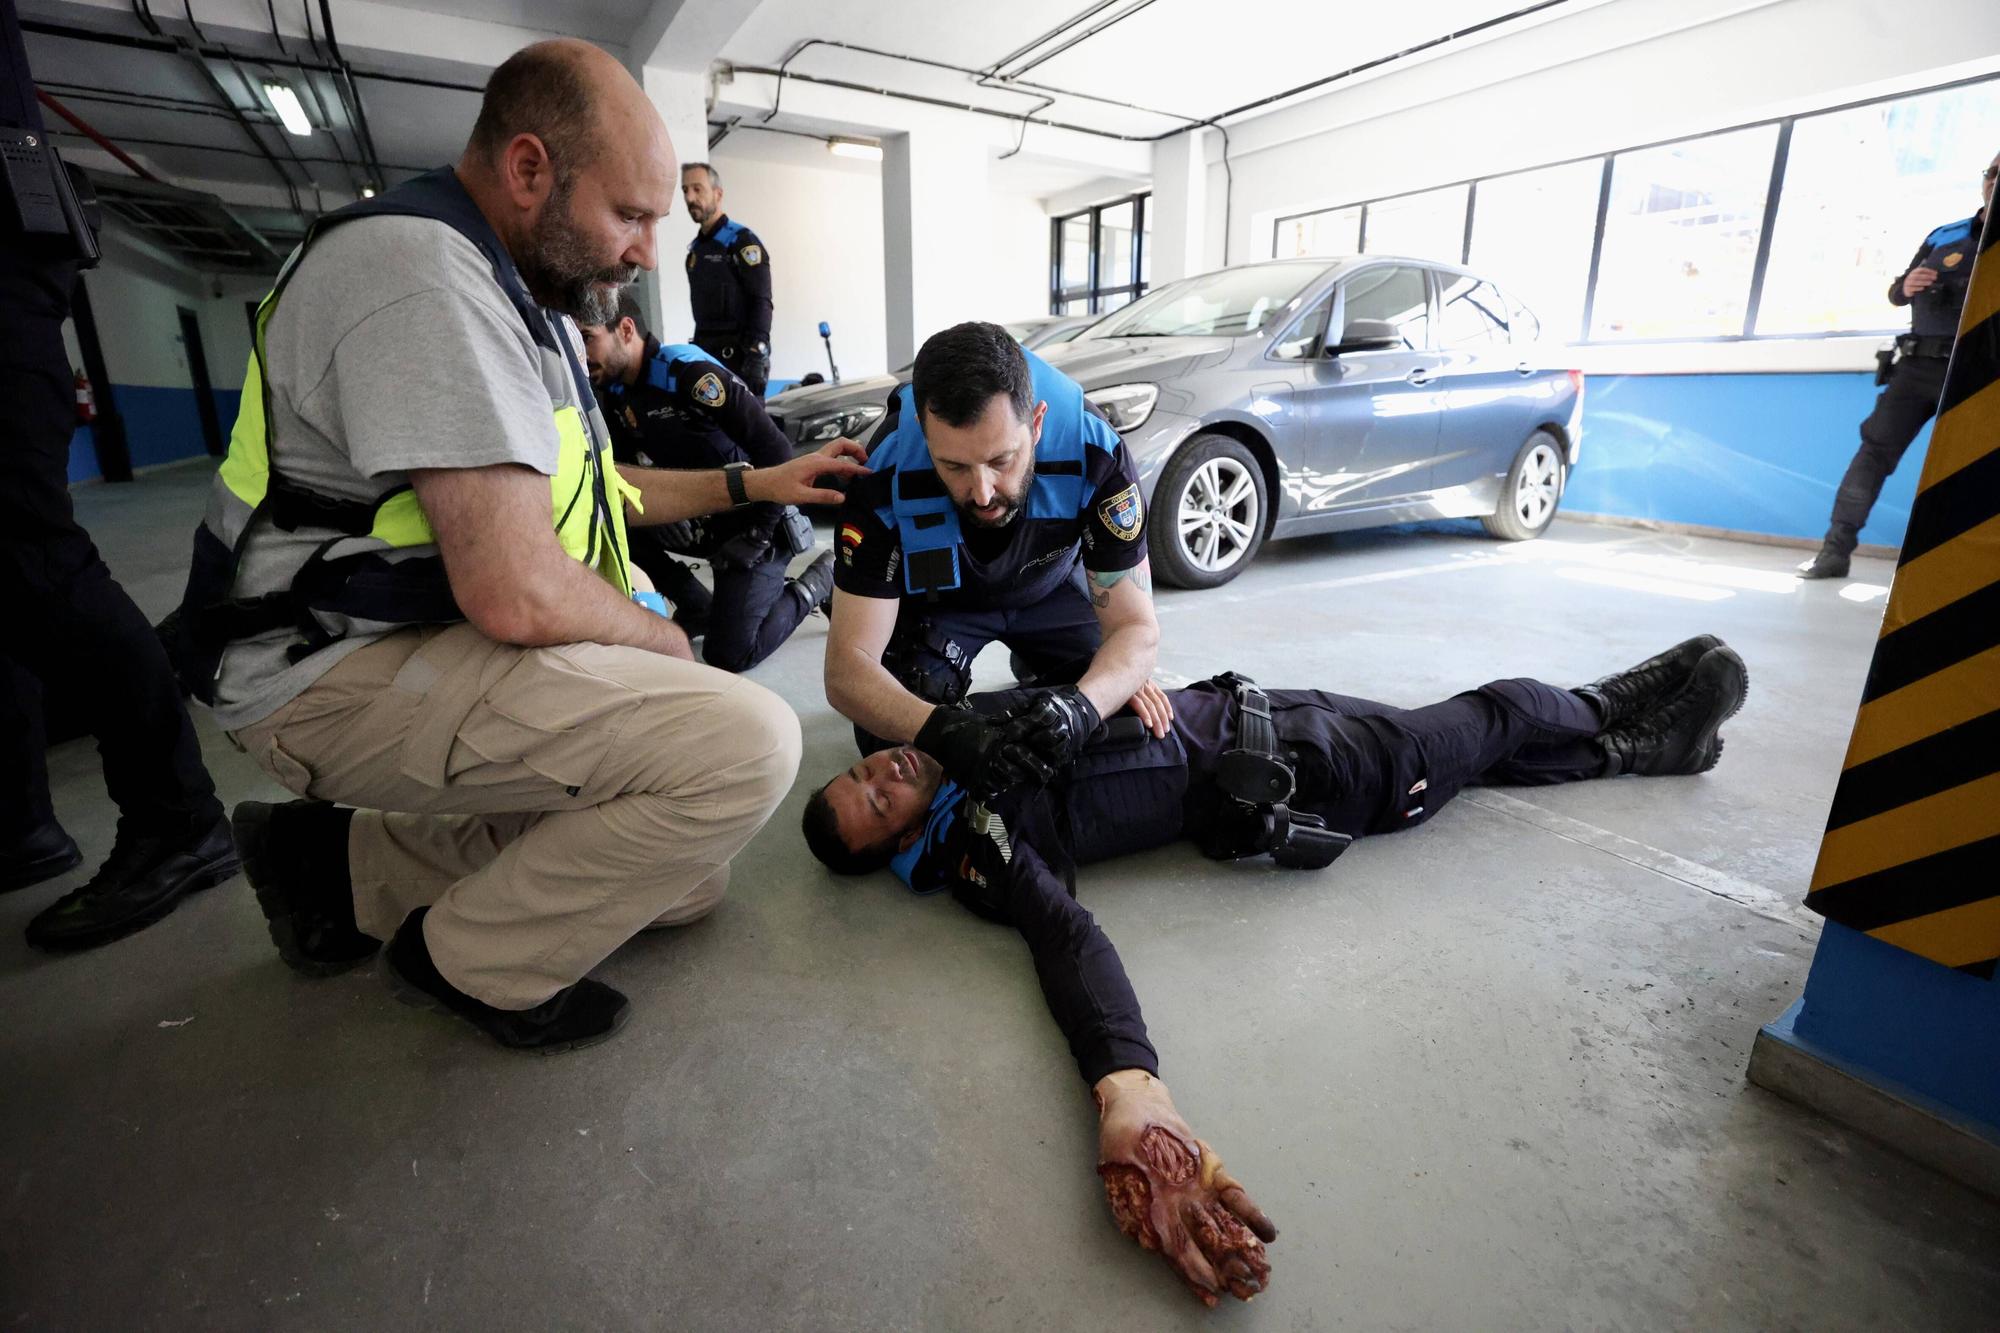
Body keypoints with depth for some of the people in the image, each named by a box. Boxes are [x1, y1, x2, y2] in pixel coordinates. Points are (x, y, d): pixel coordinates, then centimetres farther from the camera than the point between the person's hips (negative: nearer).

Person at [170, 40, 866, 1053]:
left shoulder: (521, 289, 13)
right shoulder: (424, 274, -20)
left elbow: (579, 489, 23)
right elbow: (518, 595, -28)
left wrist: (755, 484, 16)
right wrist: (661, 640, -8)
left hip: (432, 642, 10)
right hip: (344, 673, -10)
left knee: (687, 882, 9)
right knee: (748, 743, -26)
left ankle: (342, 863, 17)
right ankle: (473, 962, -2)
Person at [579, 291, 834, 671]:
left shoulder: (688, 372, -20)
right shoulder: (616, 393, 5)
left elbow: (776, 450, -24)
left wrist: (757, 535, -21)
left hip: (754, 523, -8)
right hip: (703, 520, 8)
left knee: (729, 656, -15)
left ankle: (818, 582, 7)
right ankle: (700, 609, 8)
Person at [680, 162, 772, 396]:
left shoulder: (742, 241, -5)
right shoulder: (695, 248, 18)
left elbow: (761, 304, -12)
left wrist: (756, 357, -21)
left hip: (739, 356, -7)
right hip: (705, 354, 8)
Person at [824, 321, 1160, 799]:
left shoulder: (1097, 458, -35)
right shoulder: (883, 481, -36)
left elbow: (1137, 628, -30)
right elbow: (847, 667, -34)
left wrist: (1079, 706, -52)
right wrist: (935, 727, -55)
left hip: (1049, 583, 1)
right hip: (934, 595, -1)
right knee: (899, 750, -16)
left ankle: (1032, 664, 22)